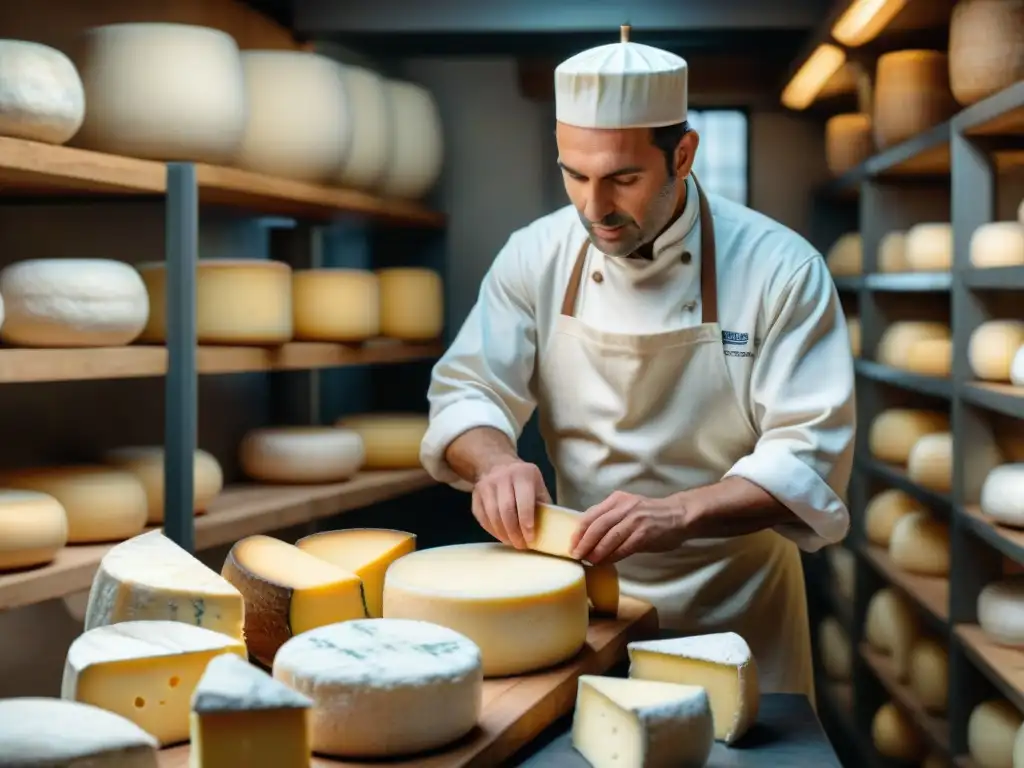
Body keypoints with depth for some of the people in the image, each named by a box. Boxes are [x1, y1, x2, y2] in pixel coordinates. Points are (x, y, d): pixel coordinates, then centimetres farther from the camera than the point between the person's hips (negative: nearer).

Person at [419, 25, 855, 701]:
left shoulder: (780, 269, -14)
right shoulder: (537, 257, -4)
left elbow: (810, 456, -18)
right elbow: (466, 393, -1)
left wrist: (676, 514, -33)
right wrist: (495, 461, -24)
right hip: (582, 603, 2)